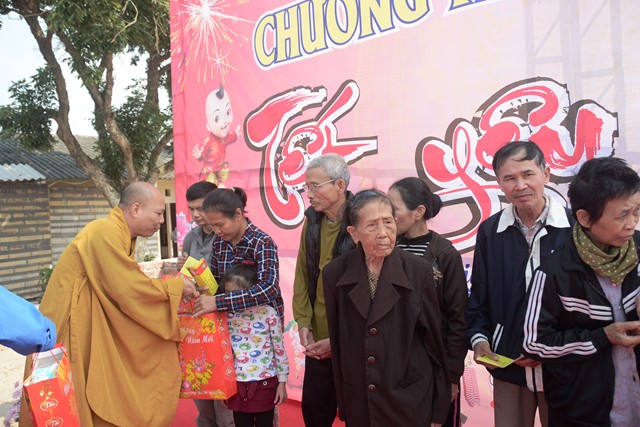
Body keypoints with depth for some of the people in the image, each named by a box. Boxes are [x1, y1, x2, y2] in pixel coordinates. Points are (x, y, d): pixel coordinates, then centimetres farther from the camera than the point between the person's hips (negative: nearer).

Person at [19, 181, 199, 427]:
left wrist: (171, 287, 1)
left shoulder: (119, 233, 8)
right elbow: (129, 290, -24)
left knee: (103, 401, 15)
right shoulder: (106, 232, -22)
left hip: (95, 327, 9)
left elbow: (127, 284, 7)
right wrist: (174, 286, -11)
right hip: (73, 329, -9)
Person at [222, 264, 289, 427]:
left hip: (264, 383, -3)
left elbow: (280, 350, -5)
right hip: (237, 385, 3)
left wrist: (282, 382, -2)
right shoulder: (227, 315, 0)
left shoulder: (268, 313, -10)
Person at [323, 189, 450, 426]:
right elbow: (337, 344, 0)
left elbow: (434, 340, -5)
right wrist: (343, 407, 4)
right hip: (359, 403, 2)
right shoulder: (335, 273, -8)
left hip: (410, 402, -1)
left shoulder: (418, 270, -12)